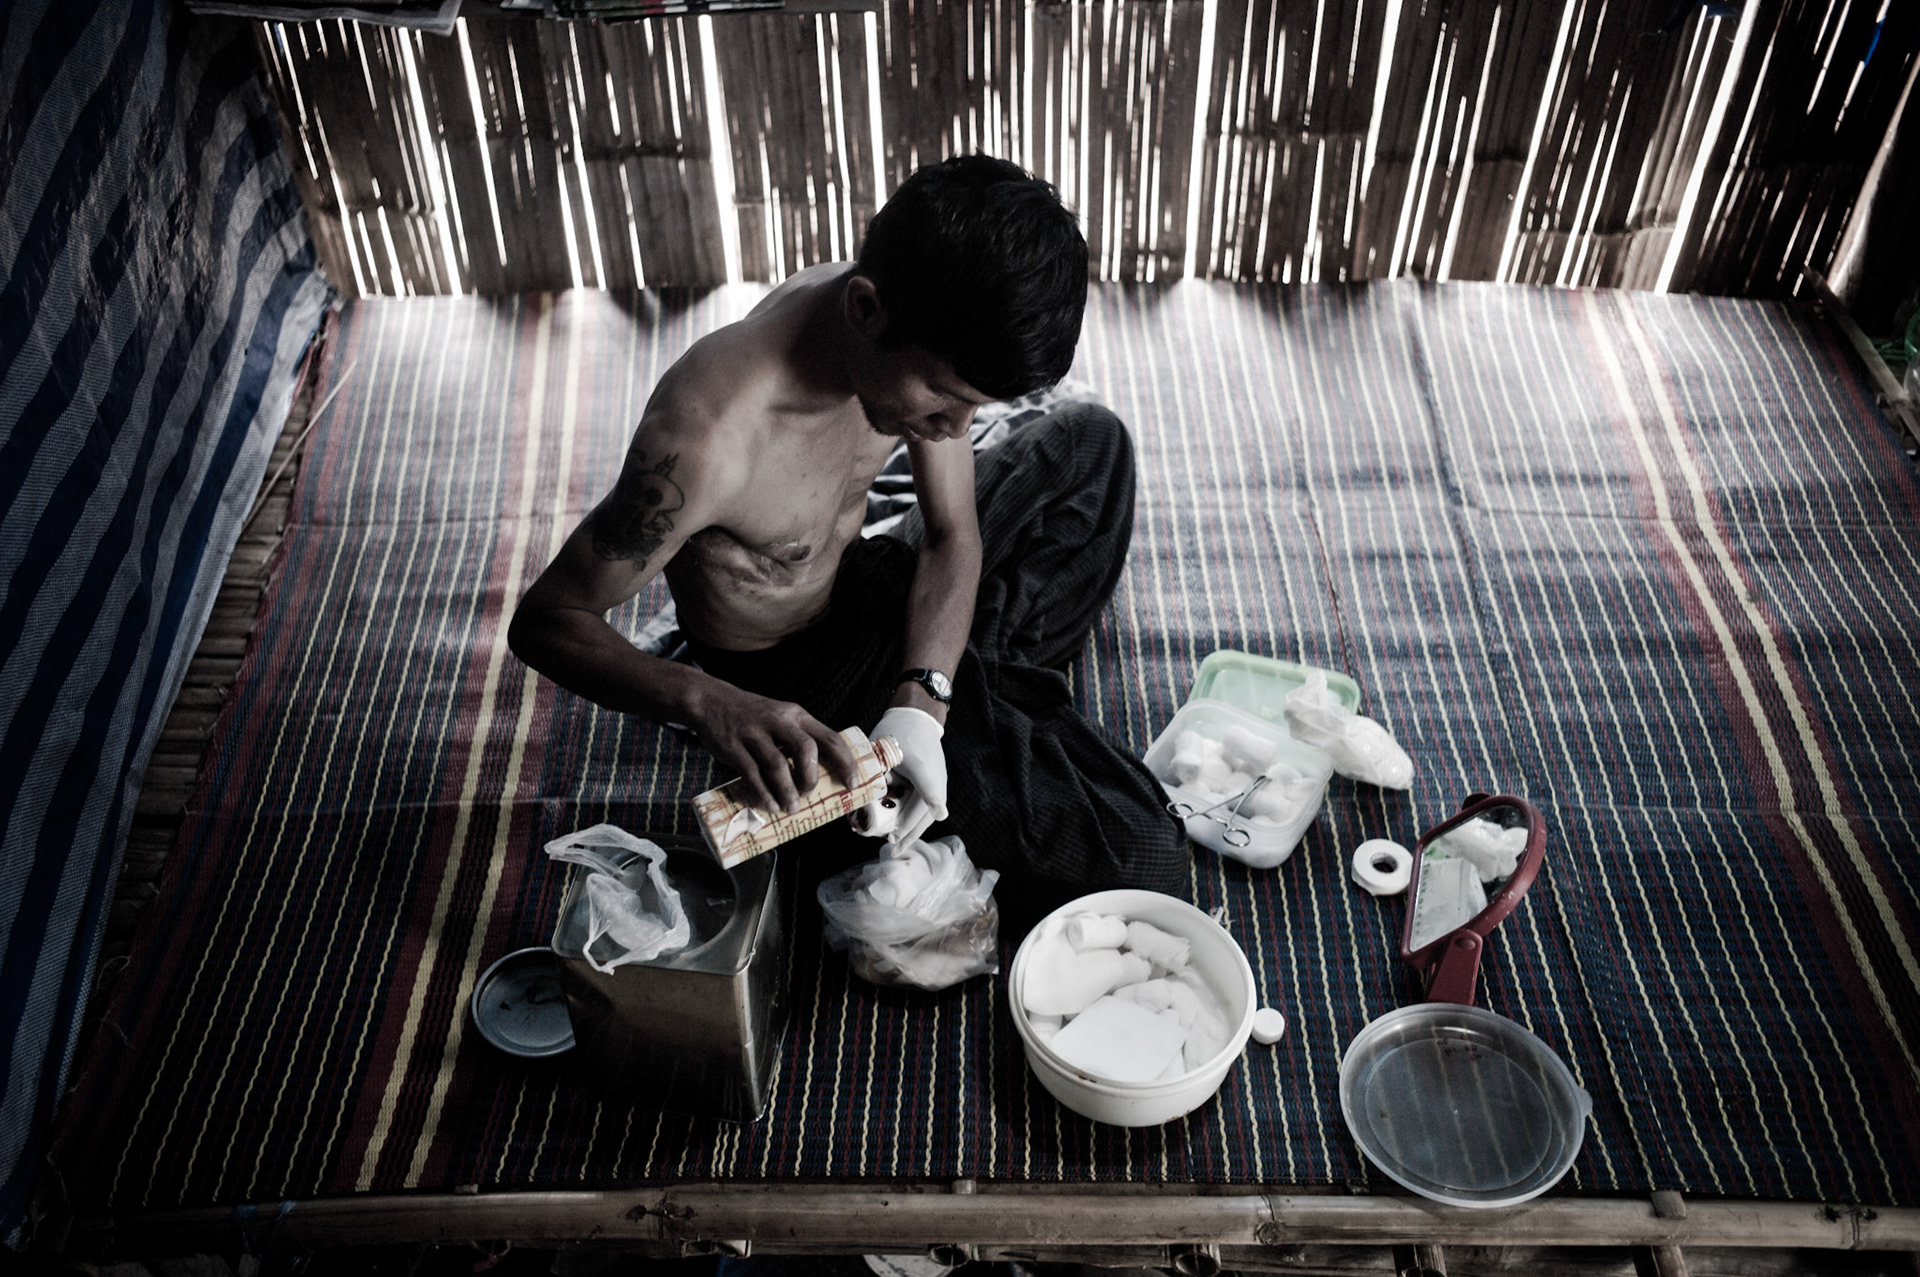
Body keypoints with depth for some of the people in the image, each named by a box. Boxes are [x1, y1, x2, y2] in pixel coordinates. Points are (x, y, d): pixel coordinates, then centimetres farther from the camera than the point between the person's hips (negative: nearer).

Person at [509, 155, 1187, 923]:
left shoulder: (925, 339, -17)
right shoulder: (707, 436, -39)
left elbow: (953, 535, -6)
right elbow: (544, 621, -27)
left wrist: (921, 701, -24)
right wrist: (709, 703, -46)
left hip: (864, 591, 7)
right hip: (790, 688, -6)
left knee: (1090, 444, 16)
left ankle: (997, 691, 13)